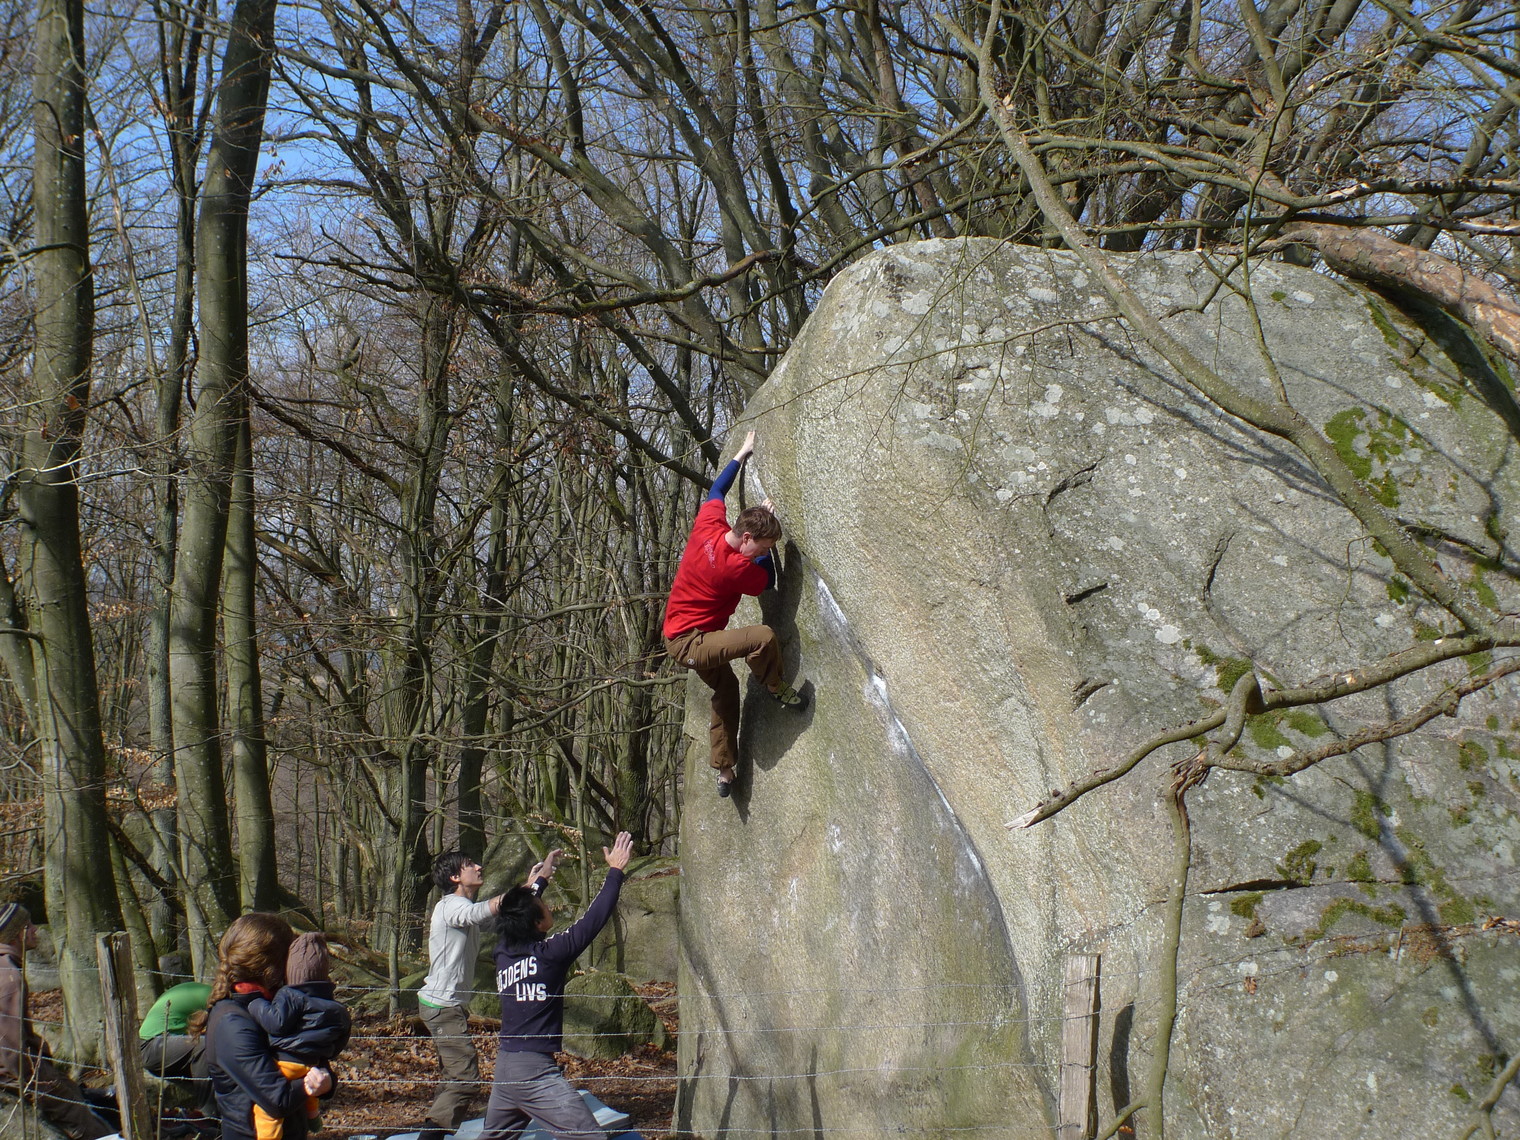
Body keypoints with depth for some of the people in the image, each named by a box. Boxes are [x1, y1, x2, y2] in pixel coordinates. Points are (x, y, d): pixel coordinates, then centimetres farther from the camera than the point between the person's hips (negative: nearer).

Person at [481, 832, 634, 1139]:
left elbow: (518, 911, 27)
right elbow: (593, 920, -11)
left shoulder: (503, 953, 6)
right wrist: (616, 872, -3)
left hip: (504, 1067, 8)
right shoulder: (547, 954, -14)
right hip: (535, 1071, -8)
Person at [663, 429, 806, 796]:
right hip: (689, 644, -10)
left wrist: (742, 455, 23)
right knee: (763, 637, -28)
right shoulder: (736, 568, -28)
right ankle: (777, 689, 1)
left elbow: (716, 491, 13)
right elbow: (768, 580, -5)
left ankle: (724, 772, 30)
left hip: (680, 636, 10)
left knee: (726, 688, 25)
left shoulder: (707, 527, -9)